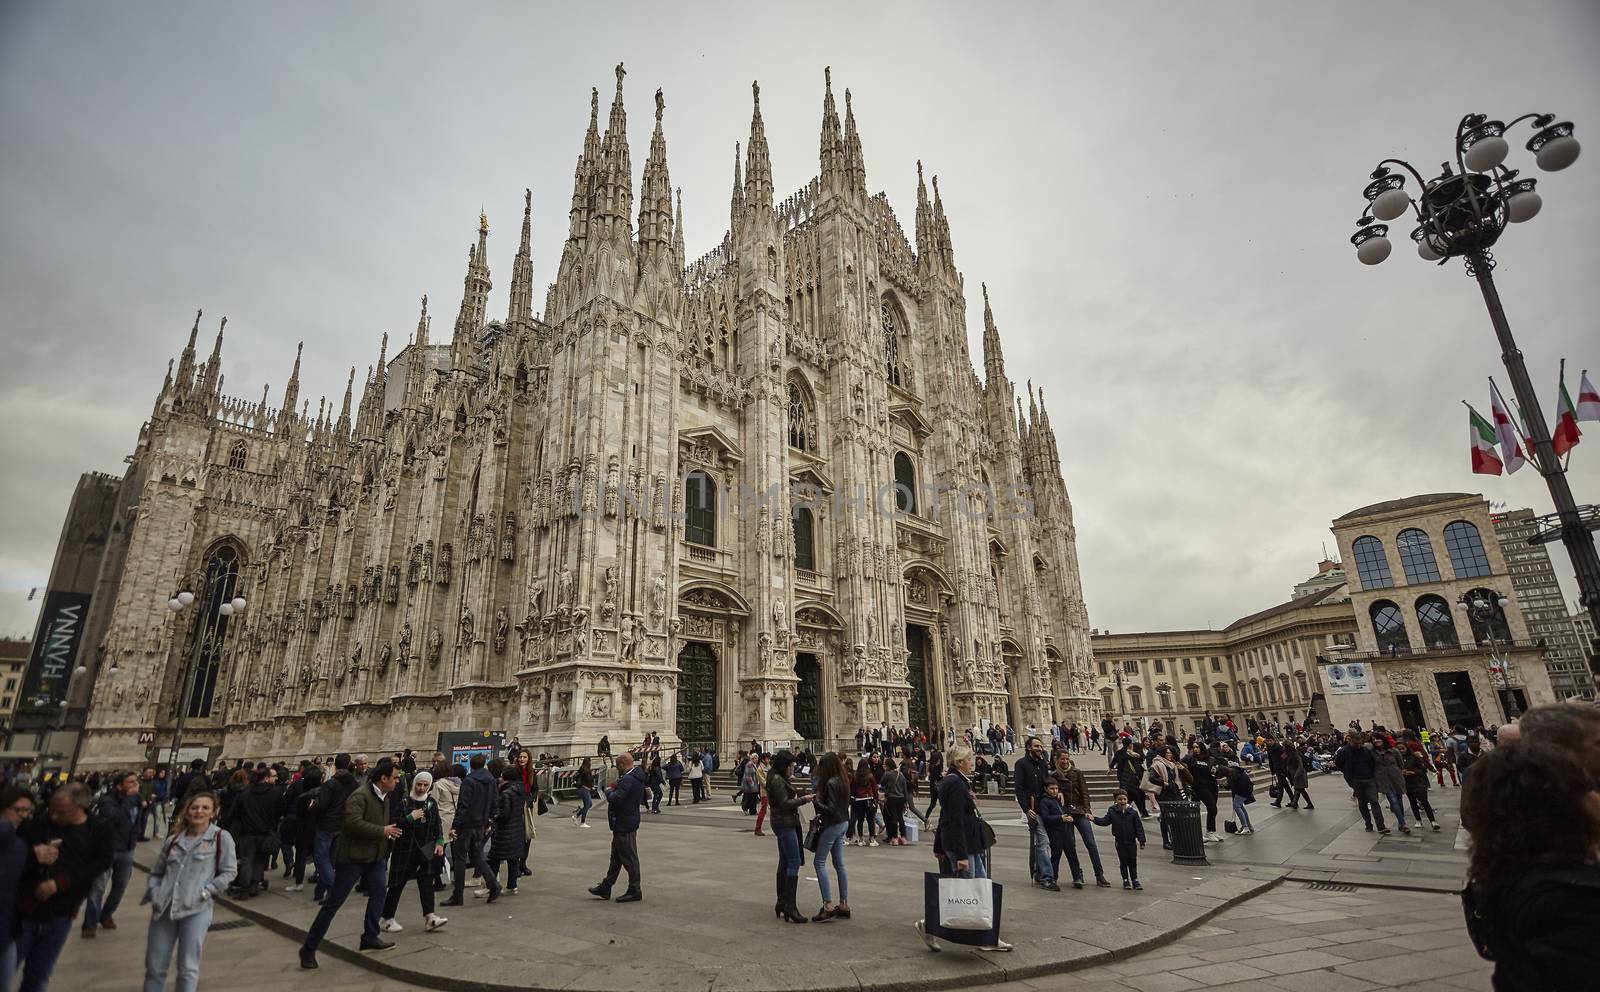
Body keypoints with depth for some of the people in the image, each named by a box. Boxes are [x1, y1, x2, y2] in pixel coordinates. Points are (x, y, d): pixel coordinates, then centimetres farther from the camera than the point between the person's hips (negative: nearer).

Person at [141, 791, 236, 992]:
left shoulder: (221, 837, -3)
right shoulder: (172, 840, 10)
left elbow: (229, 871, -4)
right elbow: (156, 873, 18)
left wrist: (206, 893, -13)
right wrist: (155, 894, 1)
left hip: (196, 910, -4)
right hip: (164, 909, 4)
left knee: (188, 968, 5)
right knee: (154, 967, 13)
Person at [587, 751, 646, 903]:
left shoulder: (627, 780, -24)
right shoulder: (637, 778, 9)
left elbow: (616, 799, -31)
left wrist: (609, 792, -9)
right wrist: (615, 790, 11)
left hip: (624, 826, -11)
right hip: (629, 822, 11)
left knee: (629, 858, 0)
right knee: (616, 857, 18)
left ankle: (634, 891, 10)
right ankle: (605, 888, 29)